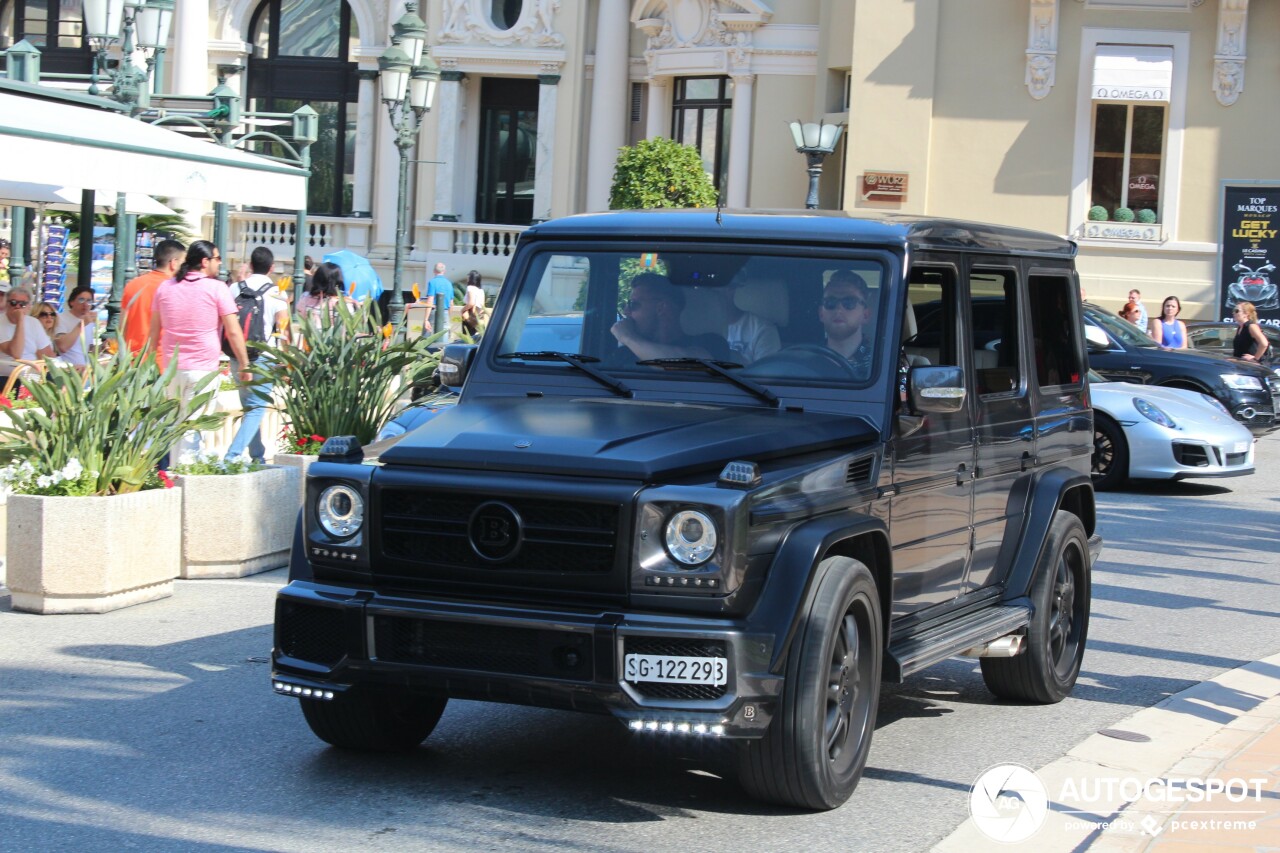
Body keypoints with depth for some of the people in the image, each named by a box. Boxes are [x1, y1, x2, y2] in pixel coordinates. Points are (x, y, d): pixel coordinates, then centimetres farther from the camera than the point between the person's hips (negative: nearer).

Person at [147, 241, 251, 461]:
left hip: (171, 367, 5)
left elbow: (154, 332, 14)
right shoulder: (217, 288, -6)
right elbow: (233, 332, -8)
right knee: (192, 427, -6)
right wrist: (245, 366, -2)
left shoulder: (165, 287, 10)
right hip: (203, 369, -5)